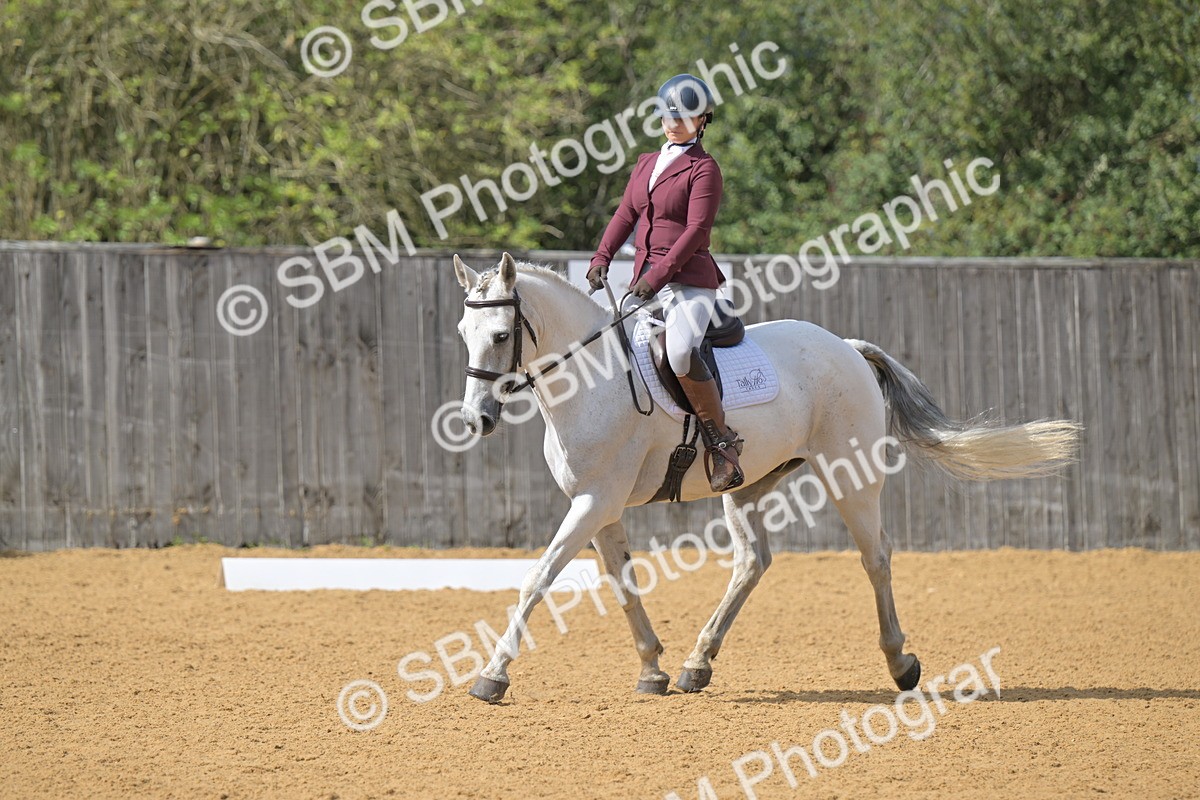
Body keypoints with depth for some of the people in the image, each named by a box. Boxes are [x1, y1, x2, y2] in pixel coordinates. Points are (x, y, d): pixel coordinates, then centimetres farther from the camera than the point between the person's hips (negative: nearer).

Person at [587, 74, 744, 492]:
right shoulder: (647, 164, 18)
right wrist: (602, 258, 0)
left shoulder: (704, 169, -4)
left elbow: (696, 230, -12)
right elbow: (625, 215, 16)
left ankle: (722, 442, -24)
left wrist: (659, 274, -20)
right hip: (644, 281, 8)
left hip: (690, 280, -8)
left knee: (681, 352, -34)